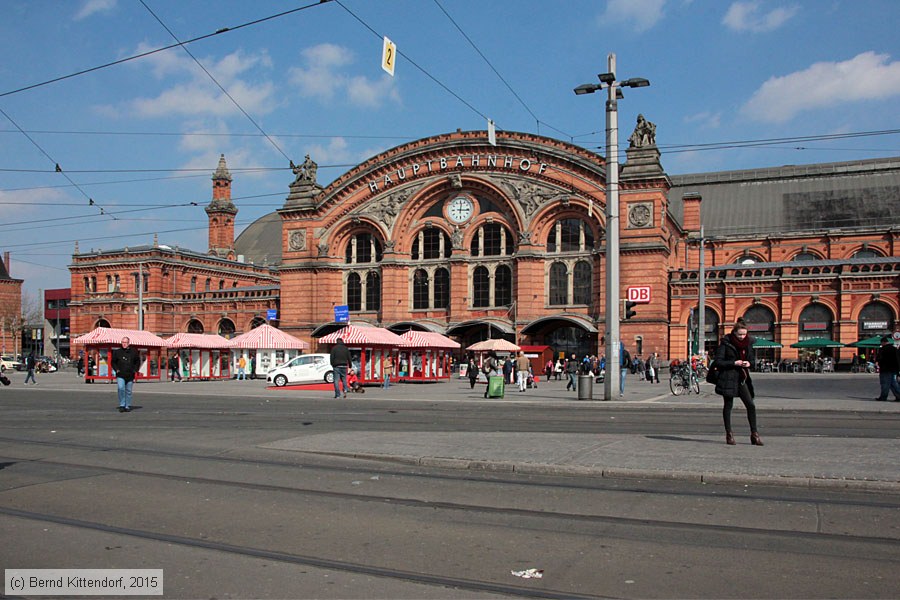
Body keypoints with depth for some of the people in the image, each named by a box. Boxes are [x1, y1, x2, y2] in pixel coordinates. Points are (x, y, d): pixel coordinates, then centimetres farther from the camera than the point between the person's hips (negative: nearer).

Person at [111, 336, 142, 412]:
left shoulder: (134, 352, 6)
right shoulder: (117, 352, 4)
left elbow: (137, 362, 17)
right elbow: (113, 362, 13)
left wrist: (135, 370, 5)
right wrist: (116, 369, -1)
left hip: (130, 375, 2)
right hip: (120, 375, -2)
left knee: (128, 391, 6)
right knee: (121, 388, -19)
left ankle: (127, 406, 16)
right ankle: (122, 405, -10)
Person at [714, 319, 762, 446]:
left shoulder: (748, 343, 7)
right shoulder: (726, 343, -7)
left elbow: (752, 359, 19)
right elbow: (718, 362, -9)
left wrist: (749, 363, -4)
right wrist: (734, 363, -18)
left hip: (742, 378, 4)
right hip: (728, 378, -4)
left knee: (751, 405, -3)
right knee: (728, 406, 4)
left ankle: (754, 434, 6)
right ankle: (729, 434, 13)